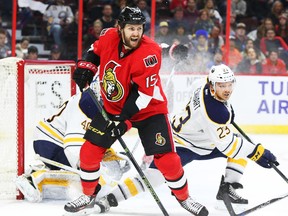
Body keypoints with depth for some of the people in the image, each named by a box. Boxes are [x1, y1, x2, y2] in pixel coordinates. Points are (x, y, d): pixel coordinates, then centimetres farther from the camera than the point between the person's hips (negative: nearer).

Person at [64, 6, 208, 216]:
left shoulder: (149, 52, -28)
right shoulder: (108, 37, -14)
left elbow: (143, 93, -27)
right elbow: (95, 51, 13)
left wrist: (123, 119, -30)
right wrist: (86, 67, -5)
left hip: (149, 109, -4)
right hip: (112, 107, 4)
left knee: (166, 157, -9)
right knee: (90, 150, -1)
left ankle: (184, 197, 12)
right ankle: (89, 195, 19)